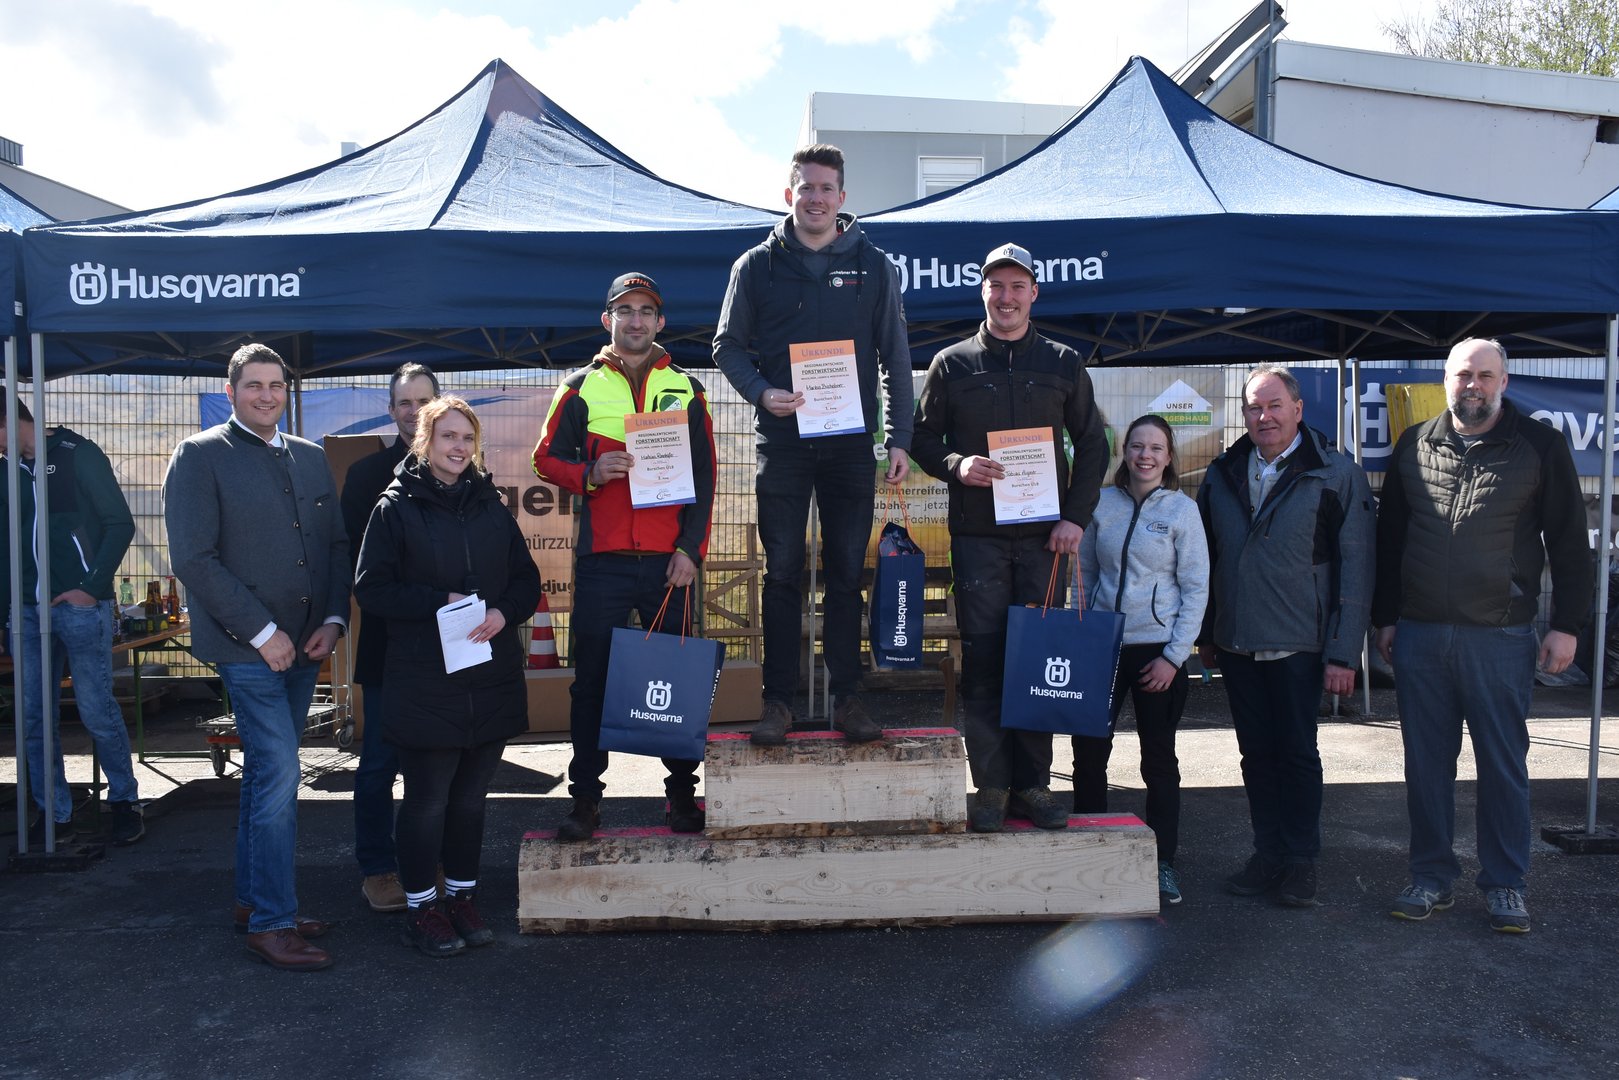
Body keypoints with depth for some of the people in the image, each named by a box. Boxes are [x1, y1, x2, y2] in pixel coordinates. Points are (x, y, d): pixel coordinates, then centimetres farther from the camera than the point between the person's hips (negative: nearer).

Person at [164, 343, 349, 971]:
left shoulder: (310, 458, 14)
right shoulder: (200, 456, -4)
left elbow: (337, 544, 14)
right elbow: (193, 559, -11)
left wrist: (333, 620, -1)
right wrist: (262, 632, -14)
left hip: (304, 644, 6)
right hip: (246, 647, -6)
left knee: (266, 774, 15)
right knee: (278, 776, -8)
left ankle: (253, 900, 26)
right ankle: (272, 923, 2)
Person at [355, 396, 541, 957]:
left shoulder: (492, 506, 10)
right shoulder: (395, 508, -2)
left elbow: (526, 580, 11)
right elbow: (371, 590, -7)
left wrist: (504, 612, -9)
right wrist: (440, 602, -17)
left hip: (491, 678, 4)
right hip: (424, 683, -4)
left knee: (470, 796, 13)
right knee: (427, 799, 4)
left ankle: (463, 895, 28)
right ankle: (422, 907, 20)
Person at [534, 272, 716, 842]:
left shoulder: (685, 388, 10)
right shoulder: (581, 387, 9)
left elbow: (704, 476, 7)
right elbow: (546, 457, 9)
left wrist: (690, 549, -1)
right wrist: (589, 474, -12)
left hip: (669, 560, 0)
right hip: (601, 560, 0)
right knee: (592, 680, 3)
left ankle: (682, 793, 17)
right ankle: (586, 798, 13)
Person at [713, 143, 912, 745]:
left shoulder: (873, 267, 7)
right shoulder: (757, 265, 5)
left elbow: (896, 358, 8)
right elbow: (727, 346, 7)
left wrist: (899, 439, 1)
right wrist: (761, 392, -12)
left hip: (851, 445, 1)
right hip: (782, 441, 0)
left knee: (847, 573, 5)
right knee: (782, 574, 2)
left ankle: (845, 697, 14)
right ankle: (778, 700, 10)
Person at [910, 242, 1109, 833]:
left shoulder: (1063, 363, 11)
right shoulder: (951, 364, 7)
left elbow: (1092, 445, 11)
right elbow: (923, 439, 9)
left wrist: (1076, 517, 0)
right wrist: (957, 466, -12)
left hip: (1044, 533, 1)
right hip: (977, 534, -1)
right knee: (982, 658, -2)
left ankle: (1033, 783, 13)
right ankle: (991, 785, 7)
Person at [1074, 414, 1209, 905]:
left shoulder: (1182, 509, -3)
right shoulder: (1103, 504, 5)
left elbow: (1196, 588, -3)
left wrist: (1174, 656, -8)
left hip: (1158, 649, -3)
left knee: (1159, 758, 7)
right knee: (1088, 750, 4)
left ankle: (1163, 863, 19)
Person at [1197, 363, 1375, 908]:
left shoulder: (1338, 475, -5)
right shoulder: (1222, 475, 8)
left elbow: (1354, 569, -7)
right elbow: (1206, 560, 14)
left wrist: (1343, 653, -11)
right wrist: (1206, 633, 11)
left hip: (1299, 646, -4)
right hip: (1237, 643, 4)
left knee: (1297, 753, 6)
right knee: (1257, 754, 11)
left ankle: (1300, 860, 19)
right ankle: (1268, 854, 23)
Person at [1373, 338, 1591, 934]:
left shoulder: (1539, 446, 1)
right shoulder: (1413, 447, 8)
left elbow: (1569, 543, 2)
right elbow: (1389, 537, 13)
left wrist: (1566, 625, -3)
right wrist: (1385, 618, 10)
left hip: (1501, 637, -2)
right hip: (1419, 635, 3)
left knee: (1503, 765, 6)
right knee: (1426, 765, 8)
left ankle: (1505, 885, 19)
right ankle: (1432, 879, 20)